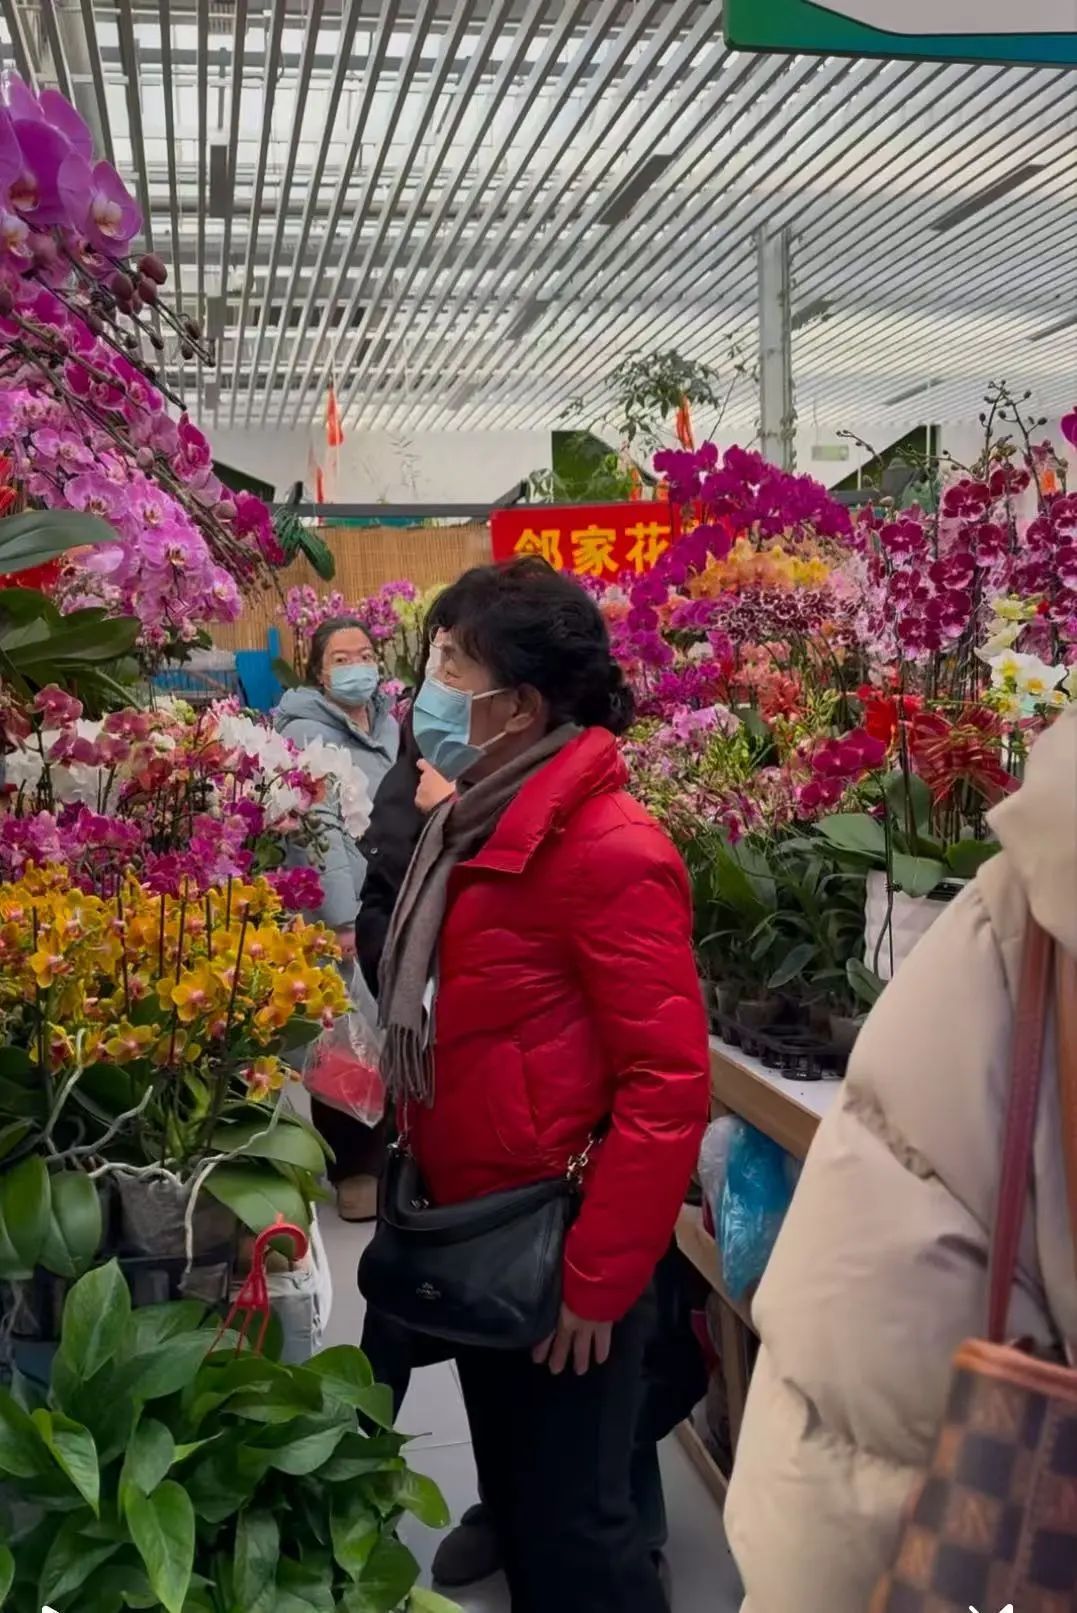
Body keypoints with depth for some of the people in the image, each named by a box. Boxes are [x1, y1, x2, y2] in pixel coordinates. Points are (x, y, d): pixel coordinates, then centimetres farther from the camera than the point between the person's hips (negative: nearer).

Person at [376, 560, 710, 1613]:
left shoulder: (608, 849, -22)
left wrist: (598, 1281, -19)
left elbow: (668, 1085, -23)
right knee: (510, 1491, 23)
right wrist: (419, 1157, 16)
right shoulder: (480, 825, 7)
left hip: (560, 1252, -8)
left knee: (568, 1519, 8)